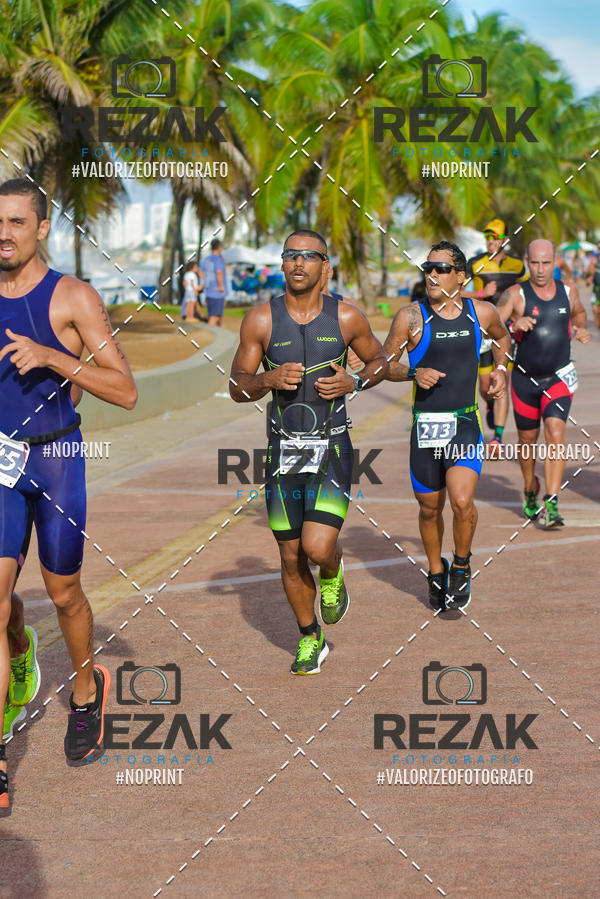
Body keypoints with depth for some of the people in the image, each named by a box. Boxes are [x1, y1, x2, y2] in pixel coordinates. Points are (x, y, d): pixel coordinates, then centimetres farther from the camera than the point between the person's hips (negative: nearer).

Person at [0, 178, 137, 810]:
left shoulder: (72, 298, -7)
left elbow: (125, 391, -12)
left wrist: (51, 357, -22)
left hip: (56, 458, -2)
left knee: (63, 593, 11)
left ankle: (86, 688, 43)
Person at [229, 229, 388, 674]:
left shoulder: (347, 317, -3)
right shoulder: (261, 320, -2)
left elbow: (380, 360, 13)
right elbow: (237, 386, 4)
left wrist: (353, 382, -8)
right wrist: (270, 378, -17)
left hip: (332, 451, -2)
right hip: (283, 453, 2)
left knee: (317, 547, -17)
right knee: (291, 558, 8)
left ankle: (333, 575, 21)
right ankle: (310, 638, 31)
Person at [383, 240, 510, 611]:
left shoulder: (482, 312, 2)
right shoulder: (411, 316, -5)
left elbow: (502, 336, 25)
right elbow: (385, 364, 2)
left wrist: (501, 369, 9)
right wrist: (413, 373, -16)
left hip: (466, 424, 0)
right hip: (425, 426, 0)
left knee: (462, 501, -19)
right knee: (430, 509, 11)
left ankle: (462, 567, 8)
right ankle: (437, 572, 37)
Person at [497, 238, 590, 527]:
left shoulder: (568, 290, 2)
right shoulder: (516, 294, -8)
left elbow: (578, 313, 23)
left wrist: (581, 329, 2)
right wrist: (514, 326, -31)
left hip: (559, 378, 0)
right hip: (525, 378, 0)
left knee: (555, 433, -19)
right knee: (528, 439, 13)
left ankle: (551, 504, -22)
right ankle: (530, 491, 39)